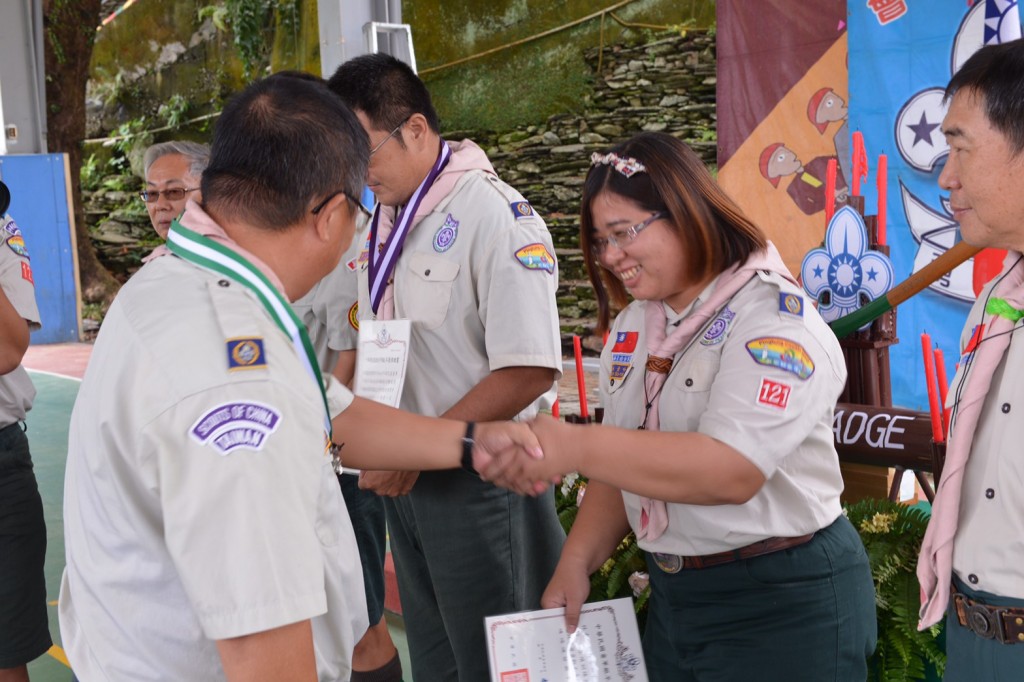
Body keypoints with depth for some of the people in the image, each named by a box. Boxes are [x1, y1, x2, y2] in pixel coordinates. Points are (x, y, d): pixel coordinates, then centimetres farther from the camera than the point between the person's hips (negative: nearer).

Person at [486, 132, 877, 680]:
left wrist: (576, 447, -36)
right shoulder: (634, 324, 6)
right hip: (672, 593, 7)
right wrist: (576, 561, -2)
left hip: (783, 602, -7)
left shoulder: (775, 320, -18)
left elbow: (733, 470, -30)